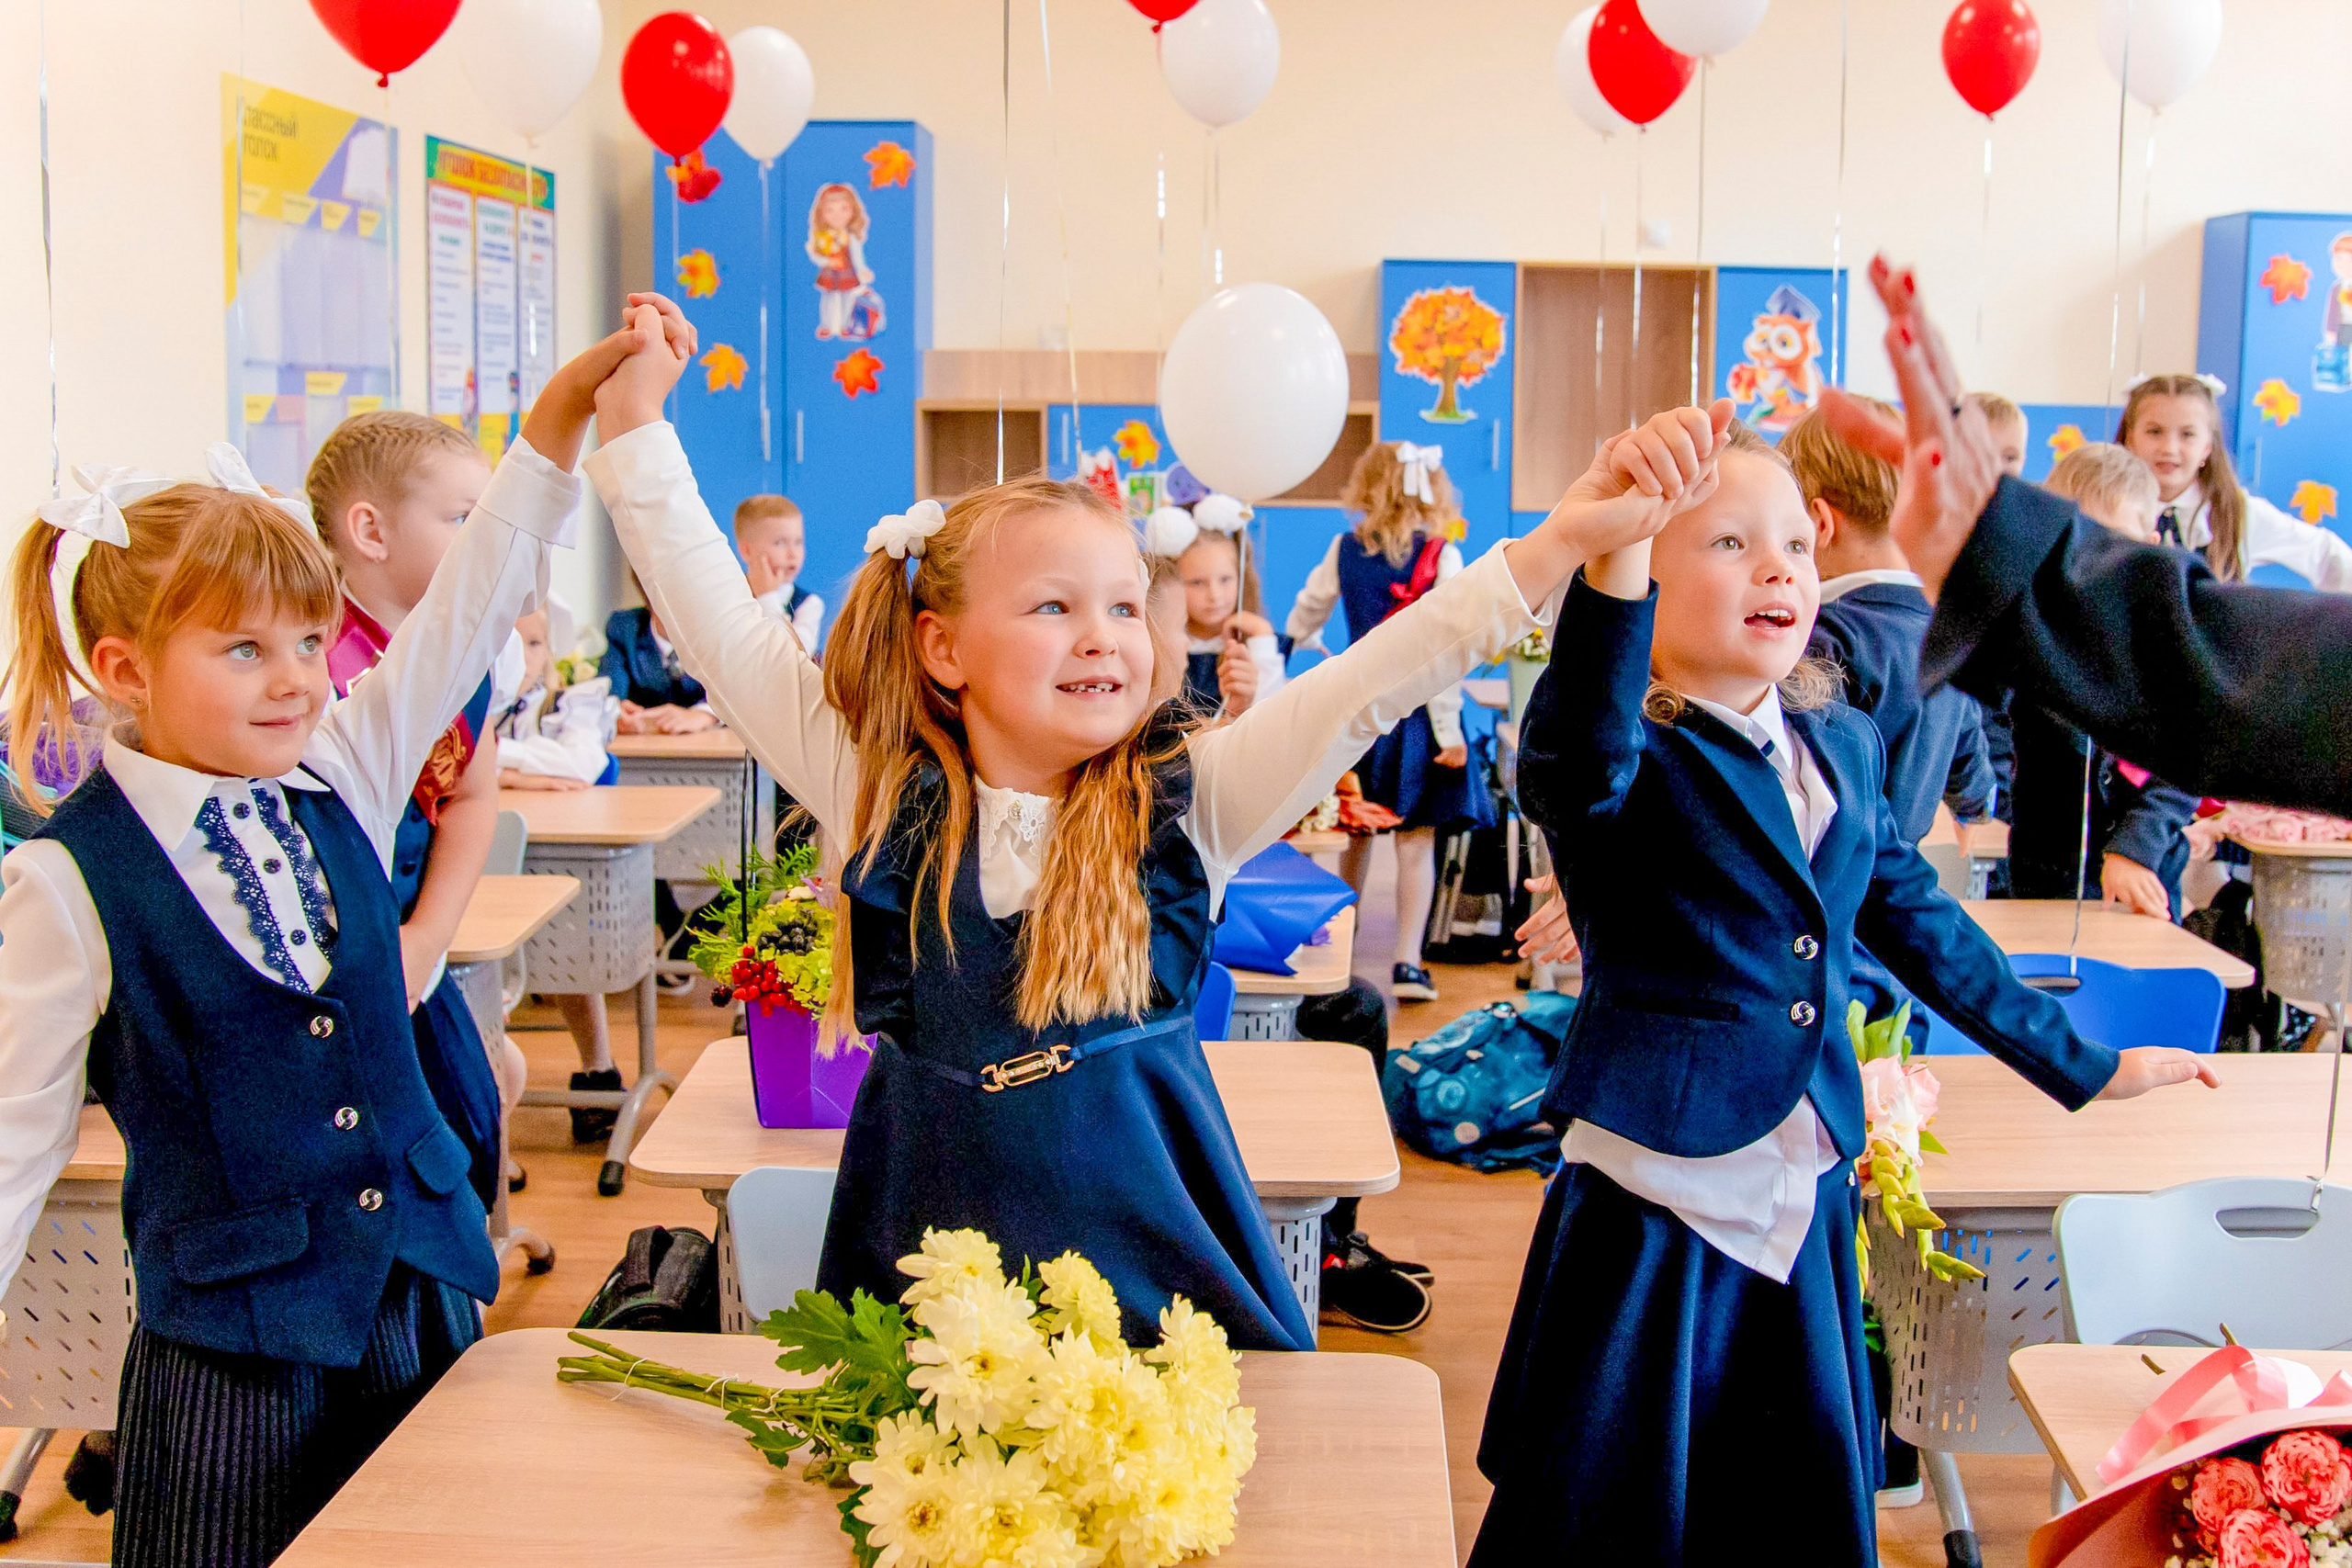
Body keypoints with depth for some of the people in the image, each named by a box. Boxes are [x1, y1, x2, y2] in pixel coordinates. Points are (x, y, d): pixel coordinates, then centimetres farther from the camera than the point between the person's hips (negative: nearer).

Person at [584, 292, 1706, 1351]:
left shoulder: (1185, 796, -6)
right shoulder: (879, 791, -4)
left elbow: (1370, 682, -12)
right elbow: (721, 627, -1)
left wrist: (1560, 543, -19)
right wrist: (634, 423, -2)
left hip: (1149, 1247, 0)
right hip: (929, 1237, 1)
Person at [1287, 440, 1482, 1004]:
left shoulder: (1344, 550, 2)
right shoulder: (1442, 556, -8)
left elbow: (1300, 621, 15)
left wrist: (1312, 646, 39)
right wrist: (1448, 731, -11)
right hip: (1416, 705, -3)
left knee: (1357, 834, 17)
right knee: (1417, 842, 1)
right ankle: (1407, 963, -2)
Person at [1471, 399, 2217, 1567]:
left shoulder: (1843, 741, 7)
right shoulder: (1621, 752, -14)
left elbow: (1917, 920, 19)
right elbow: (1576, 760, -39)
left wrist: (2083, 1065, 25)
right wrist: (1615, 544, -55)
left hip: (1806, 1201, 6)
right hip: (1652, 1215, -6)